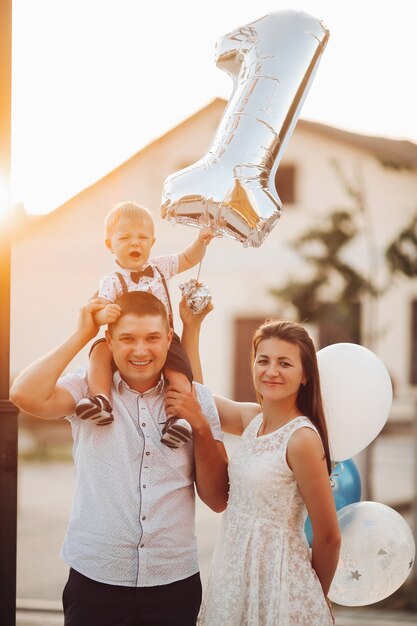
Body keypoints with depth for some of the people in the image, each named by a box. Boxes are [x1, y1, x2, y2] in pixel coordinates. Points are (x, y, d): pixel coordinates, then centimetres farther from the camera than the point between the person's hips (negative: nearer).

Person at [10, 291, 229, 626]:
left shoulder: (196, 399, 5)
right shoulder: (87, 390, -1)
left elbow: (218, 499, 4)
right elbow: (25, 395, -22)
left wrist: (200, 425, -9)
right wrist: (81, 335, -10)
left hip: (175, 583, 2)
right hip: (95, 582, -2)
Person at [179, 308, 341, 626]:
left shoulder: (301, 438, -18)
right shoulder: (252, 418, 2)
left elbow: (328, 538, -12)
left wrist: (317, 598, 2)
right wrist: (191, 325, 7)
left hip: (278, 577, -7)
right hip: (235, 574, 7)